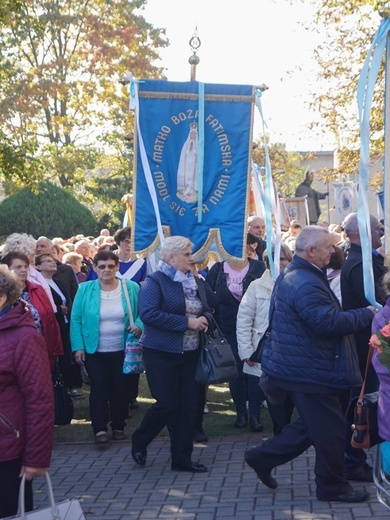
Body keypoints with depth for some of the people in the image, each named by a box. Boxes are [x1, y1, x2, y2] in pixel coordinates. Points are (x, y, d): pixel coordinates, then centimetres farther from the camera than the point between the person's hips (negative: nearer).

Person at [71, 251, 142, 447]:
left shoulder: (131, 288, -3)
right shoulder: (85, 289, -5)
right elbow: (76, 319, -4)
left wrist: (139, 325, -19)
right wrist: (78, 347, -10)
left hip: (122, 350, 1)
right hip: (94, 350, -1)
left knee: (120, 388, 10)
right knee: (99, 387, -2)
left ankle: (118, 427, 23)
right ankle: (100, 429, 2)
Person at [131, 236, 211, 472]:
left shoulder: (196, 282, 13)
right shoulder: (155, 282, -9)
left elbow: (207, 309, 23)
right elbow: (149, 313, -21)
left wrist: (205, 319, -3)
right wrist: (187, 322, -21)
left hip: (191, 353, 6)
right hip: (162, 353, -6)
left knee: (189, 406, 4)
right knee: (167, 404, -5)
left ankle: (182, 459, 16)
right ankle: (139, 442, 21)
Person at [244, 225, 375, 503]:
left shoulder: (292, 275, 12)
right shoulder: (306, 284, -25)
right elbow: (330, 323, -29)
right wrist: (366, 315, -16)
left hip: (297, 365, 11)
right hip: (310, 372, -11)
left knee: (310, 425, 21)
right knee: (330, 430, 3)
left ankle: (263, 457, 24)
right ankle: (332, 486, 16)